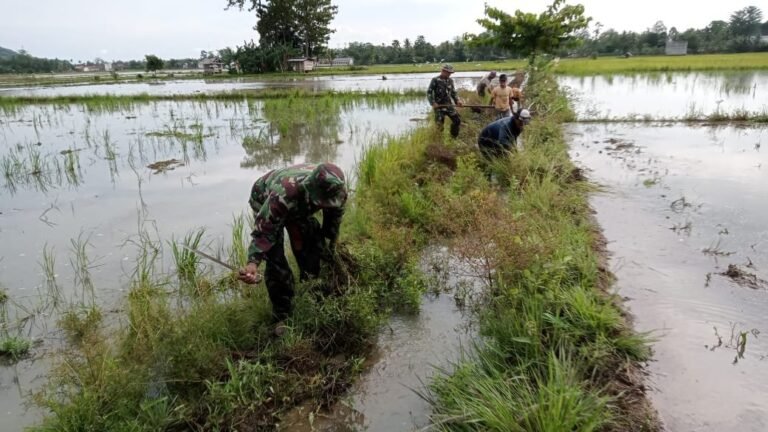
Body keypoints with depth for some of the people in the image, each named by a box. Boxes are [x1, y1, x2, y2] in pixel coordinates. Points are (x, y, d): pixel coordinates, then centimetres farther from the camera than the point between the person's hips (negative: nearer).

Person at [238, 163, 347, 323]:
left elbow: (334, 216, -8)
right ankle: (282, 313, -1)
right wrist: (253, 262, -52)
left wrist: (331, 245, 4)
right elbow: (264, 230, -40)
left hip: (300, 205, 5)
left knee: (314, 245, 1)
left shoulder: (337, 189, -30)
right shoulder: (283, 195, -48)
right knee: (275, 257, -15)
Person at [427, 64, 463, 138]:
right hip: (439, 106, -5)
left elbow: (453, 92, 20)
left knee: (457, 120, 1)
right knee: (439, 124, -5)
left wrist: (457, 100, 3)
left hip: (449, 105, 5)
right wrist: (433, 103, -19)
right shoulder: (435, 80, -6)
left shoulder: (450, 81, 11)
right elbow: (429, 92, -7)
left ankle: (453, 137, 18)